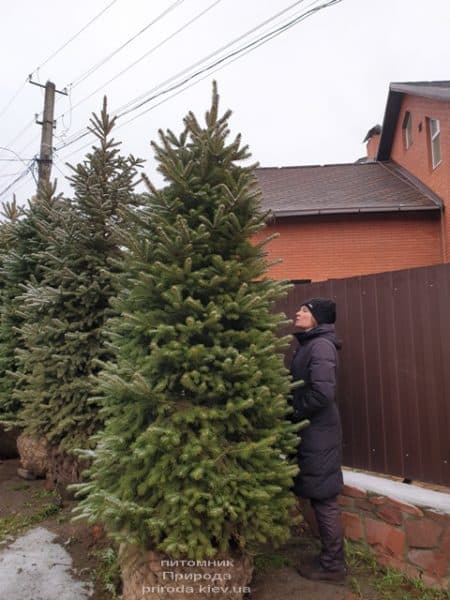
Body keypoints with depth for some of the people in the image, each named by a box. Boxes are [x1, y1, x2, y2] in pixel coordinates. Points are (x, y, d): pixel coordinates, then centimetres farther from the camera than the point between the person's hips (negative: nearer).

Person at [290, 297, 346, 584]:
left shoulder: (321, 345, -17)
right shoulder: (309, 344, 11)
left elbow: (322, 393, -25)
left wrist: (294, 414, -13)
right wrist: (293, 412, 7)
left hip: (319, 433, -9)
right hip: (313, 430, 9)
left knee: (324, 499, 5)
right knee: (320, 497, 18)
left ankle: (332, 565, 21)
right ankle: (332, 558, 33)